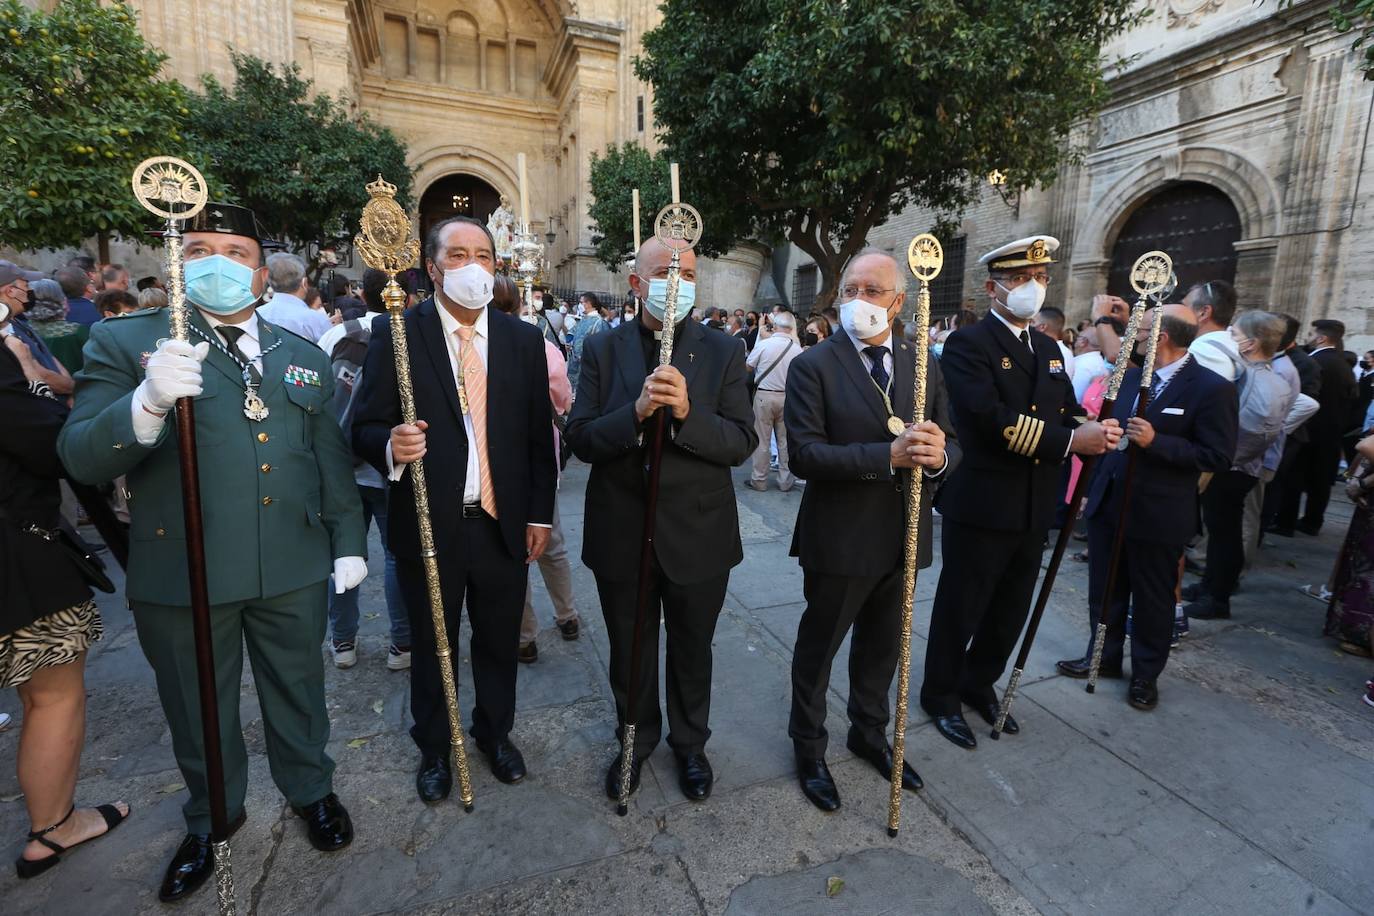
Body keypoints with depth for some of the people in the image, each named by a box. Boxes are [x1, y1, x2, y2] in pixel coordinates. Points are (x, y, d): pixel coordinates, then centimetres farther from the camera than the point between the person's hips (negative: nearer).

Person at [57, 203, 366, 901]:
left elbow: (332, 461, 9)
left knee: (297, 694, 20)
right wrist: (148, 403, -32)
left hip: (293, 569, 2)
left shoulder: (304, 357, 7)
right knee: (198, 714, 20)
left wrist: (349, 544, 7)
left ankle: (310, 790, 46)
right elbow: (81, 458, -12)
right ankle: (211, 818, 47)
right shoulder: (125, 341, -1)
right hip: (181, 575, -1)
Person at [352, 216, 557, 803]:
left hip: (504, 525, 2)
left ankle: (496, 732, 44)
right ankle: (434, 748, 43)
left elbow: (540, 437, 4)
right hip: (429, 526, -1)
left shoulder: (524, 340, 1)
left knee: (500, 642, 18)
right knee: (431, 645, 18)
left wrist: (540, 514, 3)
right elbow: (365, 429, -4)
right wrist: (391, 445, -28)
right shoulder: (395, 334, -5)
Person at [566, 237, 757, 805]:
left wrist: (687, 411, -28)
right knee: (629, 653, 21)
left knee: (691, 652, 20)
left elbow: (741, 443, -11)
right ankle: (636, 739, 48)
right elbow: (580, 439, -9)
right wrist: (636, 411, -27)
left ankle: (690, 744, 47)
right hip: (621, 536, 1)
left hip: (698, 537, 0)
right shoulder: (603, 349, -2)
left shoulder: (723, 352, -4)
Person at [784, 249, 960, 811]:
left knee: (882, 645, 24)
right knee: (818, 648, 15)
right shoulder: (813, 366, -13)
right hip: (839, 539, -5)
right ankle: (808, 747, 39)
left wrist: (937, 455, -22)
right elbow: (805, 454, -21)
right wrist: (889, 455, -30)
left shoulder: (924, 364, 3)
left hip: (902, 537, 5)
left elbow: (949, 443, 2)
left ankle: (869, 733, 50)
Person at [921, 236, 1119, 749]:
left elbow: (1069, 414, 9)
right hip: (981, 507, -7)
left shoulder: (1049, 349, 14)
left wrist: (1096, 432, -13)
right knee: (960, 609, 8)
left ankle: (979, 683, 40)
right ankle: (940, 695, 28)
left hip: (1033, 509, 7)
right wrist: (1070, 441, -24)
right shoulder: (968, 344, -11)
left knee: (1011, 611, 19)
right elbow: (991, 419, -24)